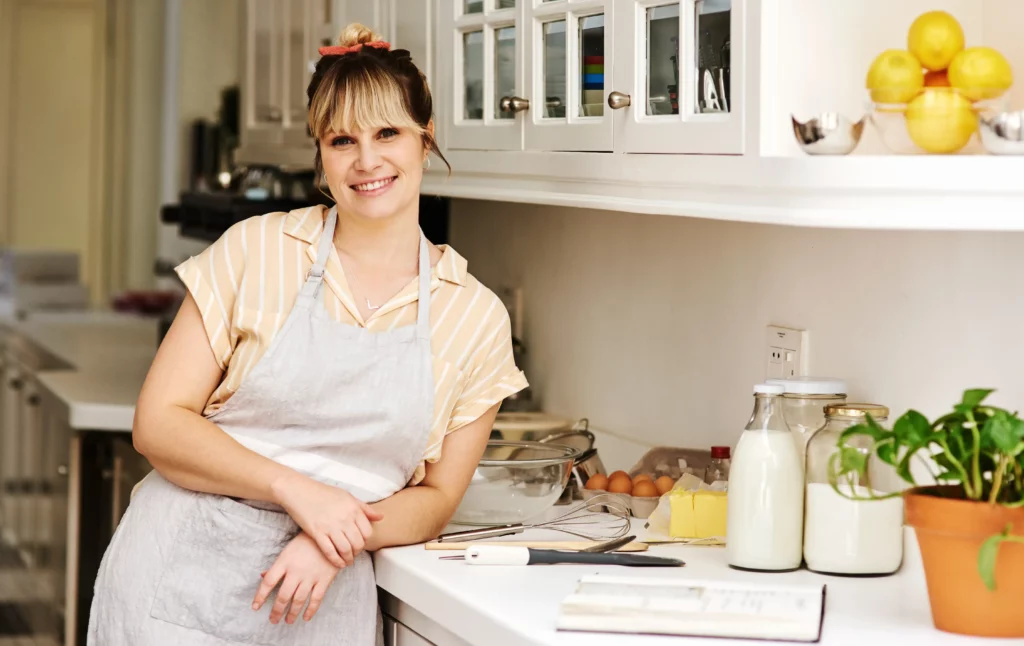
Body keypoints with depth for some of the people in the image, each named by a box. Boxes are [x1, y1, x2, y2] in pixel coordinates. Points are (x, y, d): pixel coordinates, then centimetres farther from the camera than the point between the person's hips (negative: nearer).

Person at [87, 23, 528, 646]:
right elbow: (158, 423, -4)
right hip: (182, 582, -1)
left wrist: (339, 538, -13)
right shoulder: (257, 251, -2)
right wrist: (294, 489, -17)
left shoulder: (477, 317, 2)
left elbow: (438, 497, 6)